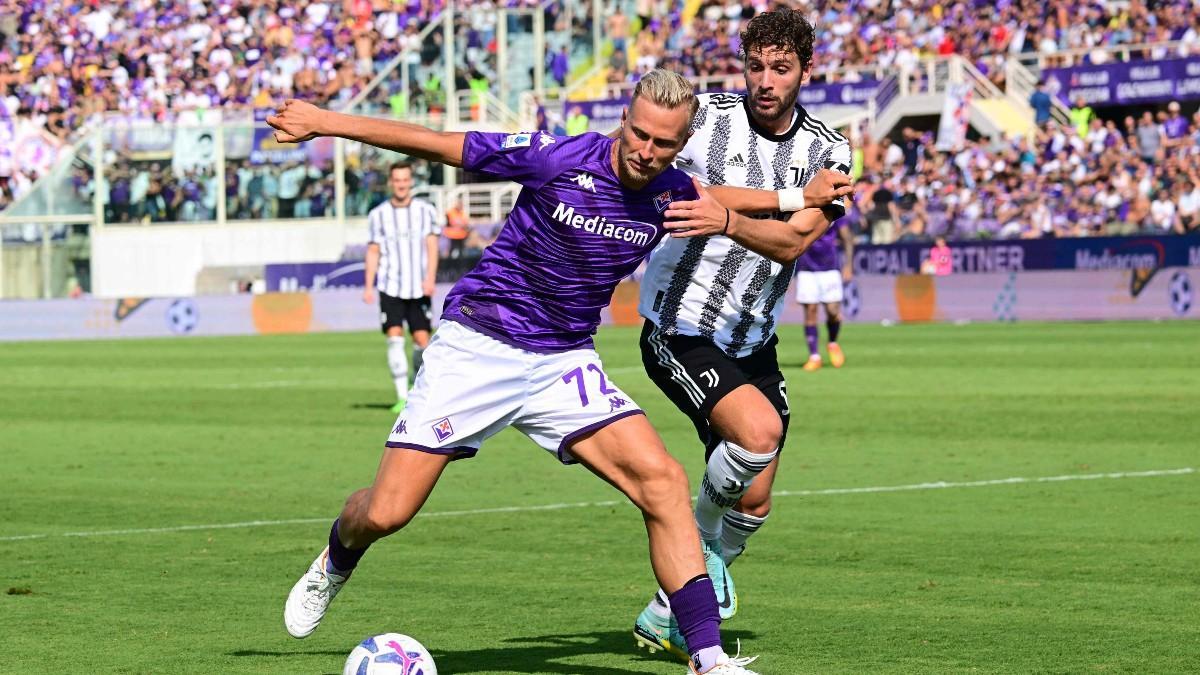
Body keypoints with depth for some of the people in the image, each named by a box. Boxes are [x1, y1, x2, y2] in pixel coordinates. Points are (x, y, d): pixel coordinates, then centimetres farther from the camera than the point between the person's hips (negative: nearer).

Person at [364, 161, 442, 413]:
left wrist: (430, 278, -14)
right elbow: (373, 251, 8)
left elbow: (432, 246, 0)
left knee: (422, 340, -1)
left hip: (419, 287, 0)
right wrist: (368, 286, 2)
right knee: (395, 338, -12)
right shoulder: (378, 215, 6)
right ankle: (402, 397, -12)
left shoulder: (426, 211, 4)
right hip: (390, 287, 0)